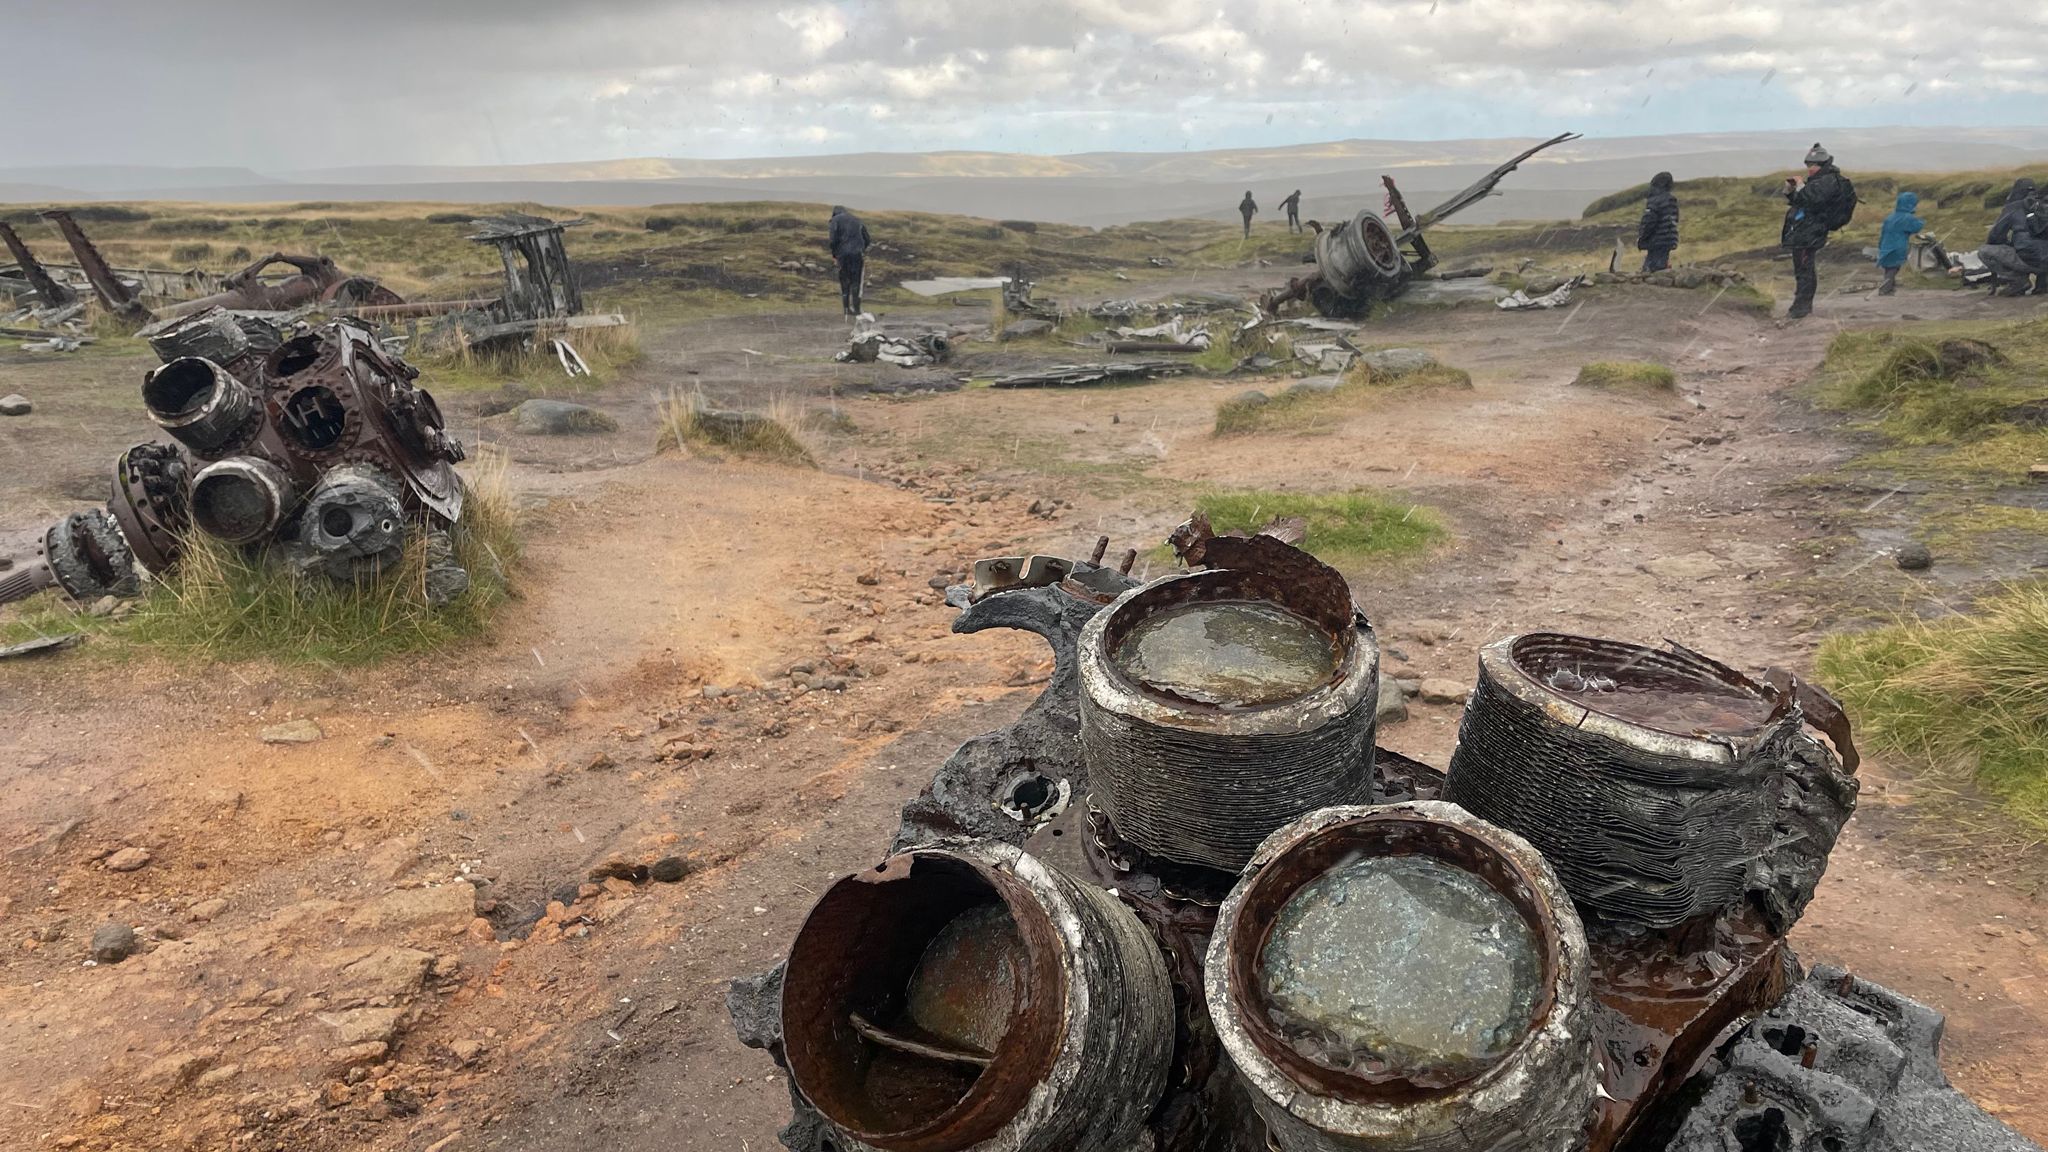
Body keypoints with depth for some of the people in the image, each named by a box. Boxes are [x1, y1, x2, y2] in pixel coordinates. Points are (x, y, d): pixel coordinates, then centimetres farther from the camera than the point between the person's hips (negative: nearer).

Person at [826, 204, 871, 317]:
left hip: (843, 254, -2)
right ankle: (856, 308, 0)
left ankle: (846, 307, 6)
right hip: (858, 254, 2)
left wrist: (834, 253, 5)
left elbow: (833, 239, -7)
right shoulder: (857, 219, 17)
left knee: (844, 281, 8)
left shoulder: (836, 219, 4)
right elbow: (867, 239, 14)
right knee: (856, 281, 6)